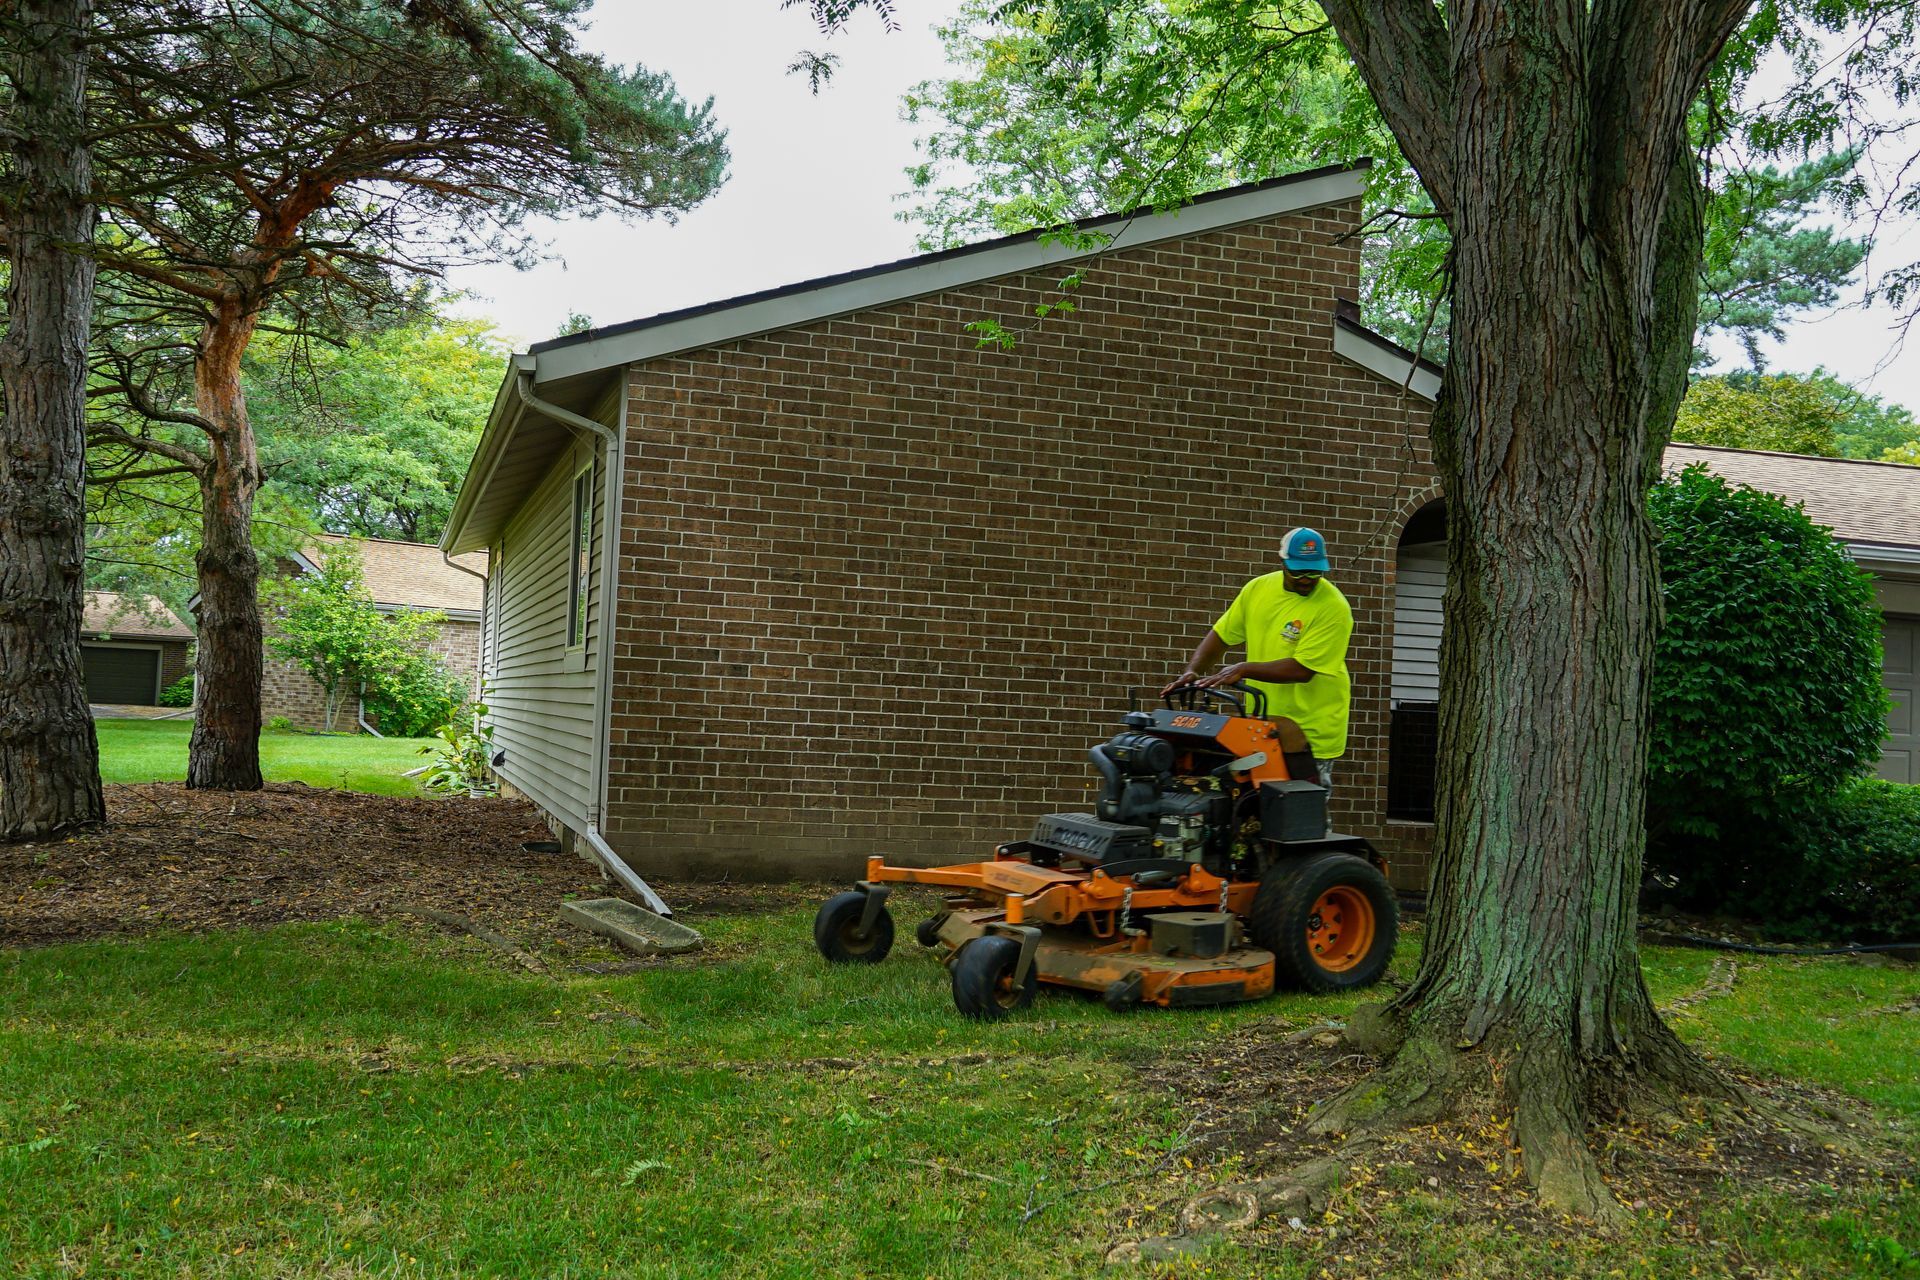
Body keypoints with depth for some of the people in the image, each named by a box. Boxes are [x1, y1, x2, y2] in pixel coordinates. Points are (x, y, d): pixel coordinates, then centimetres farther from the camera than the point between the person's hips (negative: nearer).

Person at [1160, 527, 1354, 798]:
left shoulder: (1333, 608, -17)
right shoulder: (1257, 588, 2)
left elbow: (1302, 669, -23)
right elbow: (1221, 636, 9)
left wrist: (1243, 670, -25)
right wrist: (1192, 672, -6)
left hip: (1311, 732, -5)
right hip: (1260, 724, 5)